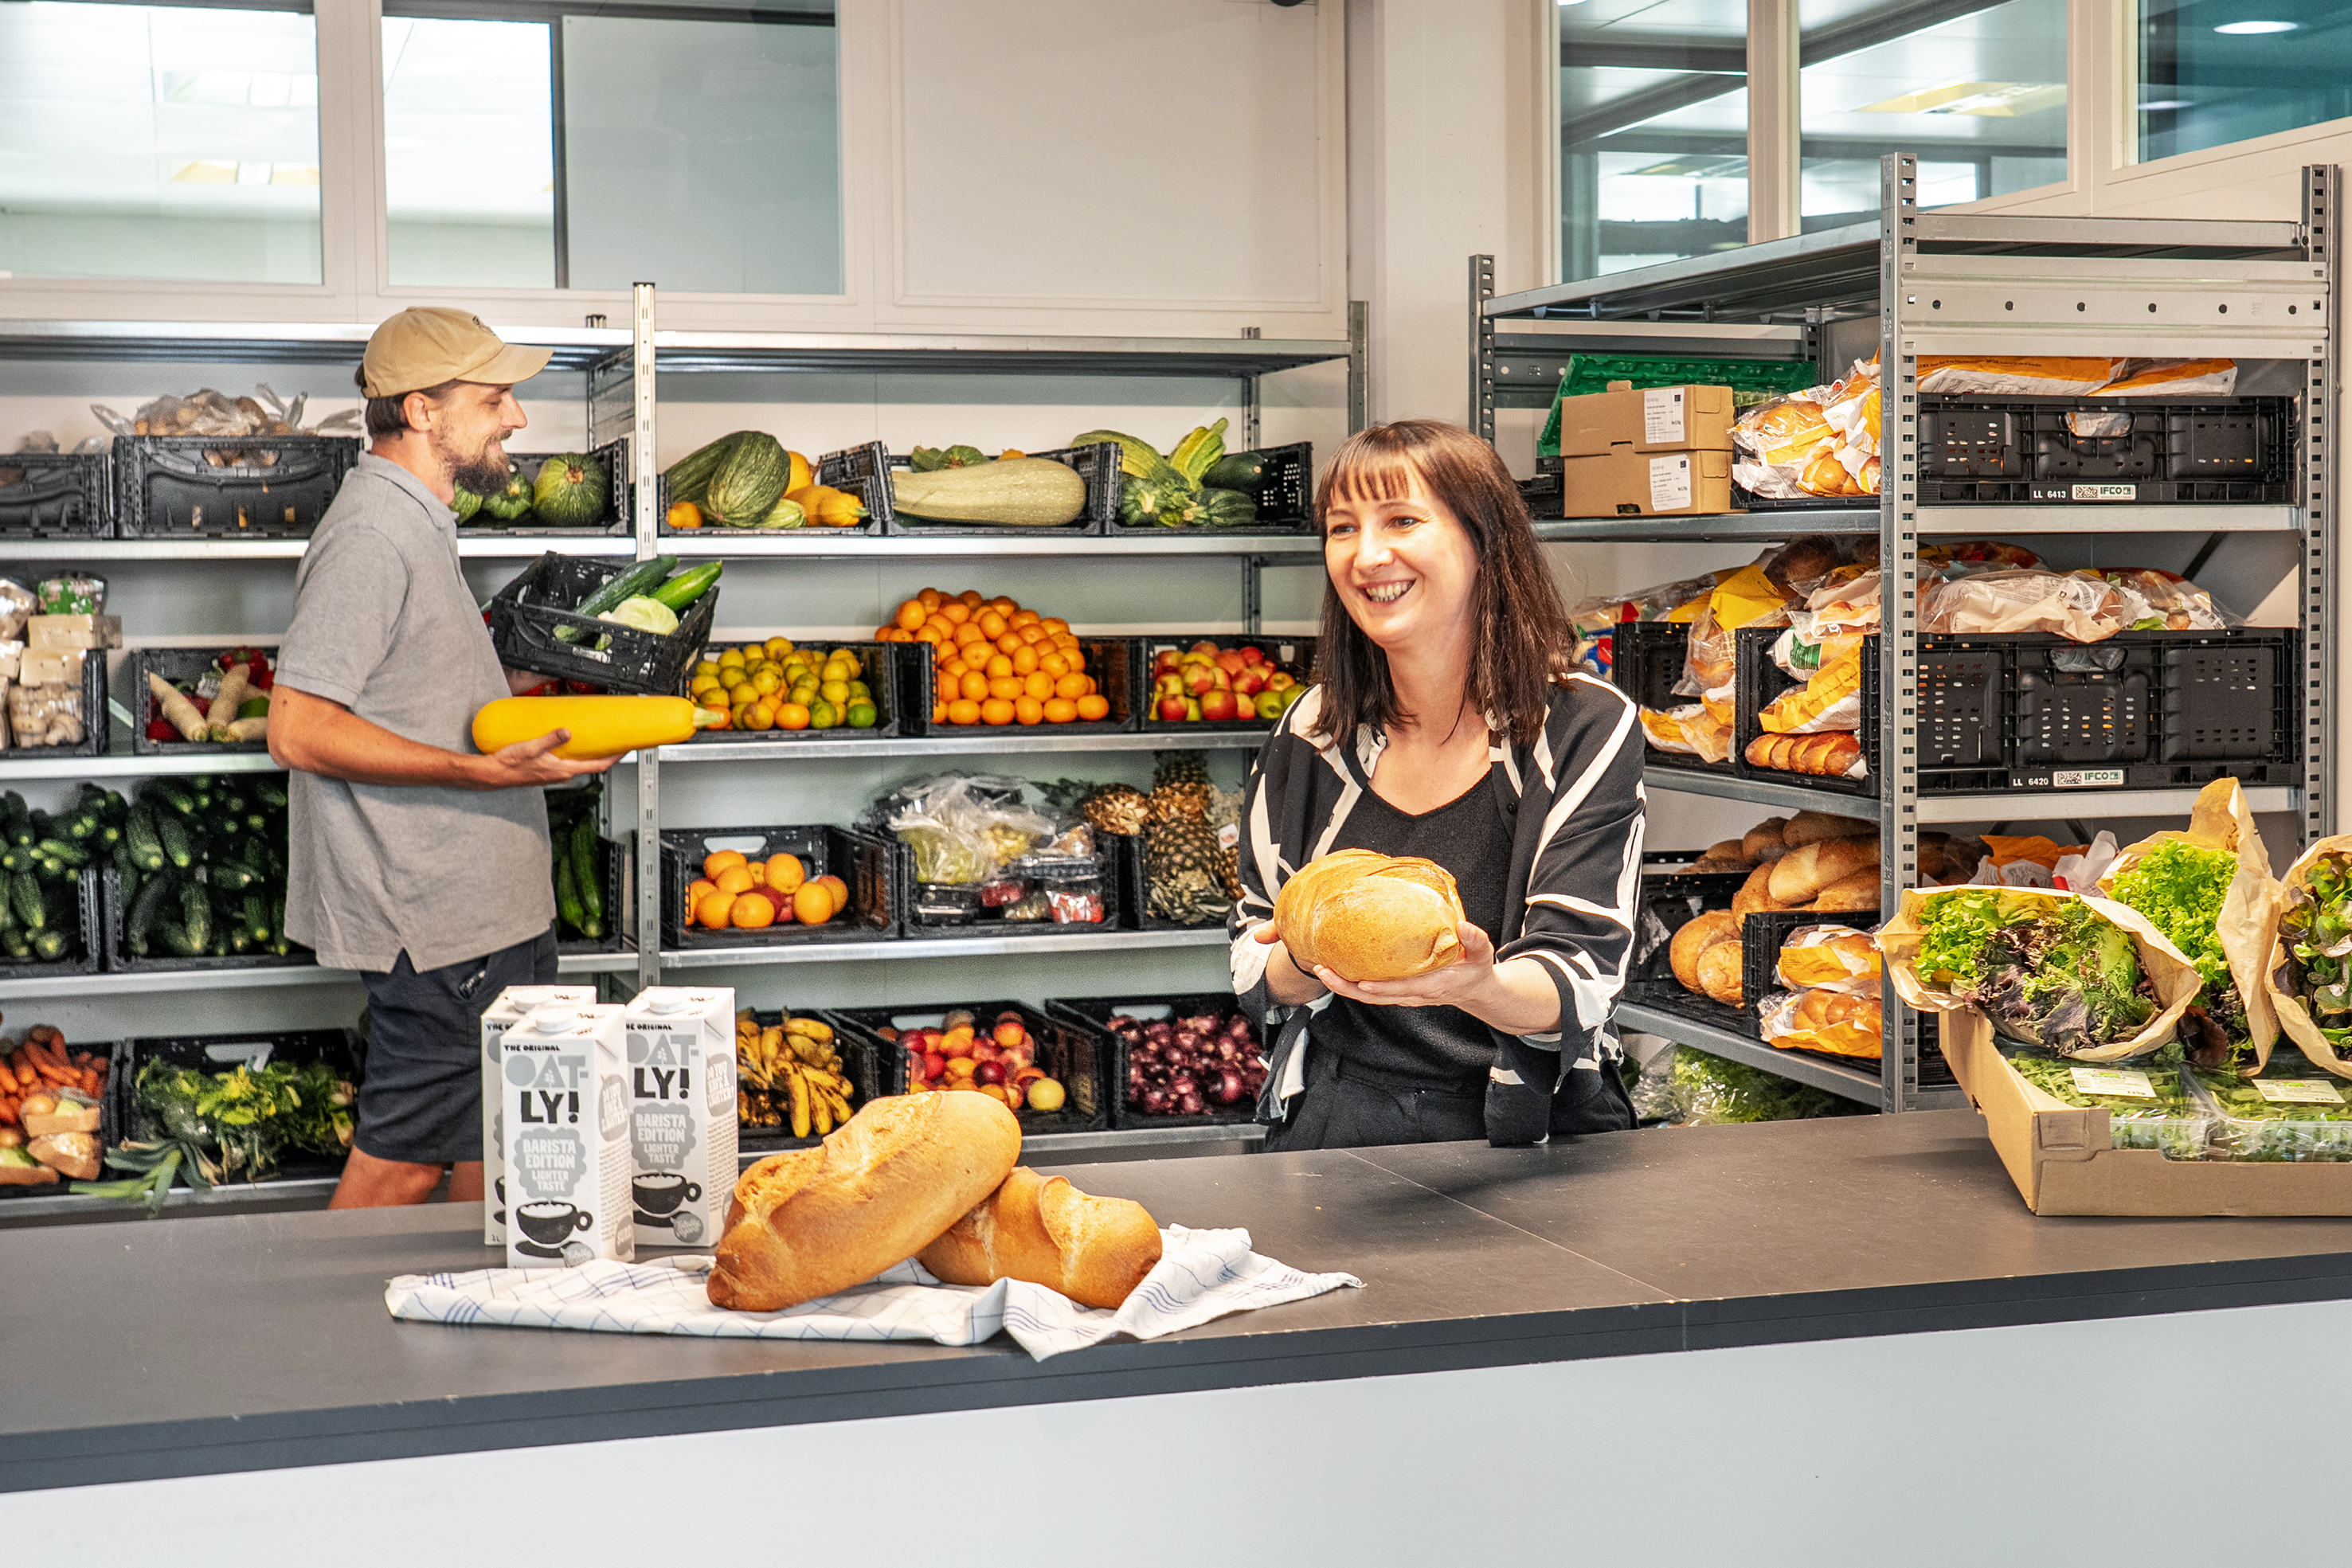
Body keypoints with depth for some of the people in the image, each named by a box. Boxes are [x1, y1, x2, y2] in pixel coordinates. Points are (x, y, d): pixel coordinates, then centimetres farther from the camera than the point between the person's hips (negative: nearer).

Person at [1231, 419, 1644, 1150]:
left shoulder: (1585, 728, -4)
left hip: (1530, 1135, -2)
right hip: (1335, 1129, 2)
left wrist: (1477, 986, -34)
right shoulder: (1311, 736, 6)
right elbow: (1254, 975, 8)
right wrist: (1312, 963, -15)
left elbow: (1578, 985, -11)